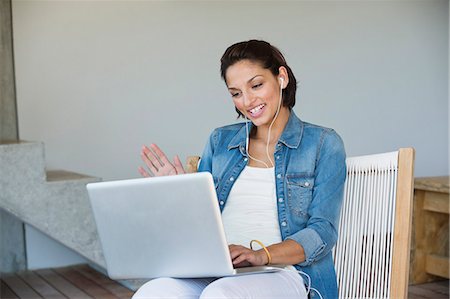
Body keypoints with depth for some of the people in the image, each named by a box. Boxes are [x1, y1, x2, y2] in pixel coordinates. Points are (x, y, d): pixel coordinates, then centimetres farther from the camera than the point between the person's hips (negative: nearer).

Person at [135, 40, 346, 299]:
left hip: (283, 273, -3)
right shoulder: (220, 141, 18)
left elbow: (323, 231, -4)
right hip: (215, 274, 4)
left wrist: (262, 255, -20)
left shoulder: (324, 144, 7)